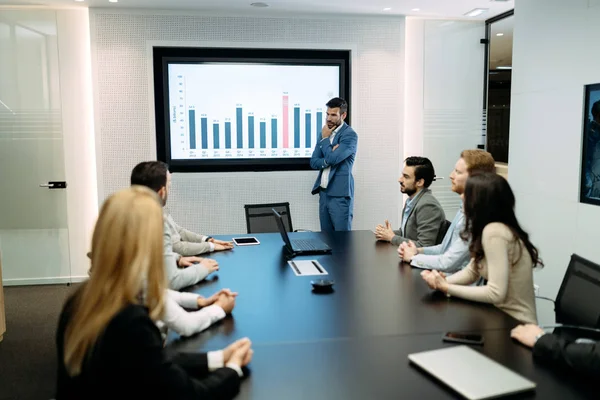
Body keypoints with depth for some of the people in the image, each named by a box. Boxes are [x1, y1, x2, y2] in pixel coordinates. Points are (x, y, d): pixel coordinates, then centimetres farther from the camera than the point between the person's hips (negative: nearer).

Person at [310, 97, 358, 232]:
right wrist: (328, 160, -12)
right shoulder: (325, 133, 13)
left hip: (339, 195, -7)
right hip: (324, 193, 7)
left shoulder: (350, 135, -9)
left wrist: (325, 138, -5)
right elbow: (313, 162, 8)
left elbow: (332, 158, -20)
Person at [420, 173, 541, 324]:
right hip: (503, 315, 7)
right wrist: (442, 281, -8)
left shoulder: (494, 232, -23)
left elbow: (496, 293, -26)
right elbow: (471, 271, 10)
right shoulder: (496, 228, 4)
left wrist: (446, 288, -18)